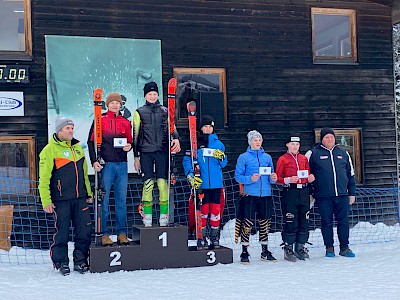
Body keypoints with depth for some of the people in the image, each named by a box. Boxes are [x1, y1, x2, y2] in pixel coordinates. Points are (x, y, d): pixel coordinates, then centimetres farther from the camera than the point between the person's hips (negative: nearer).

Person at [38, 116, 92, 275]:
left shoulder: (77, 147, 14)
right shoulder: (50, 149, -6)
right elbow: (44, 178, -9)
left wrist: (88, 193, 20)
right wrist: (46, 201, -13)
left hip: (80, 198, 5)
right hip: (61, 199, -5)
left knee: (84, 231, 4)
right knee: (62, 232, 2)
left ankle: (80, 260, 18)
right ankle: (61, 262, 17)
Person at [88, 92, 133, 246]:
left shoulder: (126, 122, 13)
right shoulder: (100, 120, 3)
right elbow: (91, 141, 0)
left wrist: (129, 146, -3)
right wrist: (94, 161, -10)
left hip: (122, 164, 3)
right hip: (106, 164, -3)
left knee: (121, 200, 6)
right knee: (104, 199, -2)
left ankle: (121, 233, 12)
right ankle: (104, 233, 5)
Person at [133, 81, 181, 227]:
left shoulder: (165, 111, 12)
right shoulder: (139, 112, 9)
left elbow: (171, 127, 11)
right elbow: (136, 135, 10)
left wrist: (176, 138, -12)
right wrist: (136, 156, 7)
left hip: (162, 151, 1)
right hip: (146, 152, -1)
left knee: (163, 183, -4)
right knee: (148, 183, -4)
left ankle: (164, 217, 1)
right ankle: (147, 218, 2)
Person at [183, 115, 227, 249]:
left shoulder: (218, 144, 10)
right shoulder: (195, 143, 1)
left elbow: (223, 164, 13)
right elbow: (187, 159, -2)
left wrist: (221, 157, -10)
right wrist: (190, 174, -16)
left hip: (216, 183, 3)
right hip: (202, 183, -3)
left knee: (216, 209, 5)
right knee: (203, 209, 0)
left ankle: (214, 237, 16)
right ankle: (202, 237, 10)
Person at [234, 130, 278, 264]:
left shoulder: (267, 157, 15)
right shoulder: (243, 157, 3)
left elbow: (271, 176, 18)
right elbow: (238, 176, -2)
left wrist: (273, 178, -4)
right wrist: (250, 179, -18)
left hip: (265, 194, 4)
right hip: (250, 194, -4)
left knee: (264, 222, 9)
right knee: (247, 223, -5)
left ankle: (265, 251, 20)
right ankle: (244, 252, 2)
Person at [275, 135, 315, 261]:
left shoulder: (304, 158, 16)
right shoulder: (283, 159, 1)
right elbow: (277, 178, -2)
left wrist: (310, 178, 1)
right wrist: (288, 180, -17)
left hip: (304, 192, 5)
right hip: (290, 193, -5)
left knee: (304, 221, 6)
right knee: (291, 222, -5)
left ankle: (300, 248, 17)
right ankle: (288, 249, 4)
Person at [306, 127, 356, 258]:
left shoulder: (343, 153, 14)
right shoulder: (313, 153, 3)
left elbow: (351, 174, 18)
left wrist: (352, 193, 14)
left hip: (342, 194, 3)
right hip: (323, 196, -2)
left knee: (343, 221, 4)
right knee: (327, 222, 3)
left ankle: (344, 248, 13)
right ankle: (329, 248, 13)